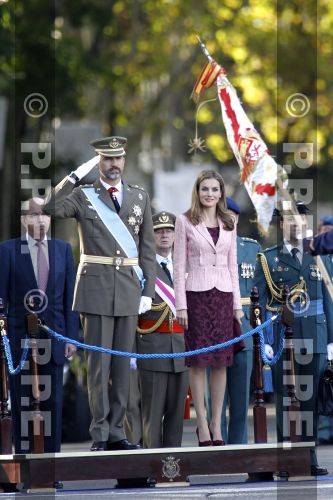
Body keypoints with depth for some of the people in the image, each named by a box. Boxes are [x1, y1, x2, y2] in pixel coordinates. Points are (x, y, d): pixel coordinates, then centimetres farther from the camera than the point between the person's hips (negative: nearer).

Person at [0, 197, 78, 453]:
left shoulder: (63, 249, 8)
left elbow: (70, 295, 8)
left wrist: (72, 336, 3)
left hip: (53, 337, 2)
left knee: (53, 401, 4)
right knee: (22, 402, 2)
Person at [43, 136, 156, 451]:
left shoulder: (139, 197, 11)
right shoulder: (82, 196, 2)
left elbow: (148, 248, 11)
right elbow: (50, 208, -17)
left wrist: (148, 291, 4)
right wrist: (77, 175, -18)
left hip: (129, 291, 3)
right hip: (96, 288, -3)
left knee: (122, 362, 5)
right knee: (98, 361, -4)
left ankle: (116, 431, 10)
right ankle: (99, 434, -1)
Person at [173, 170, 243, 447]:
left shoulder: (229, 223, 10)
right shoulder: (185, 221, 0)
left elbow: (232, 265, 12)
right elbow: (179, 265, -2)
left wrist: (237, 304, 7)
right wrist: (180, 305, -8)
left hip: (224, 294, 3)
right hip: (197, 293, -3)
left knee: (221, 361, 4)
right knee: (198, 361, -2)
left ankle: (217, 424, 9)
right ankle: (202, 423, 4)